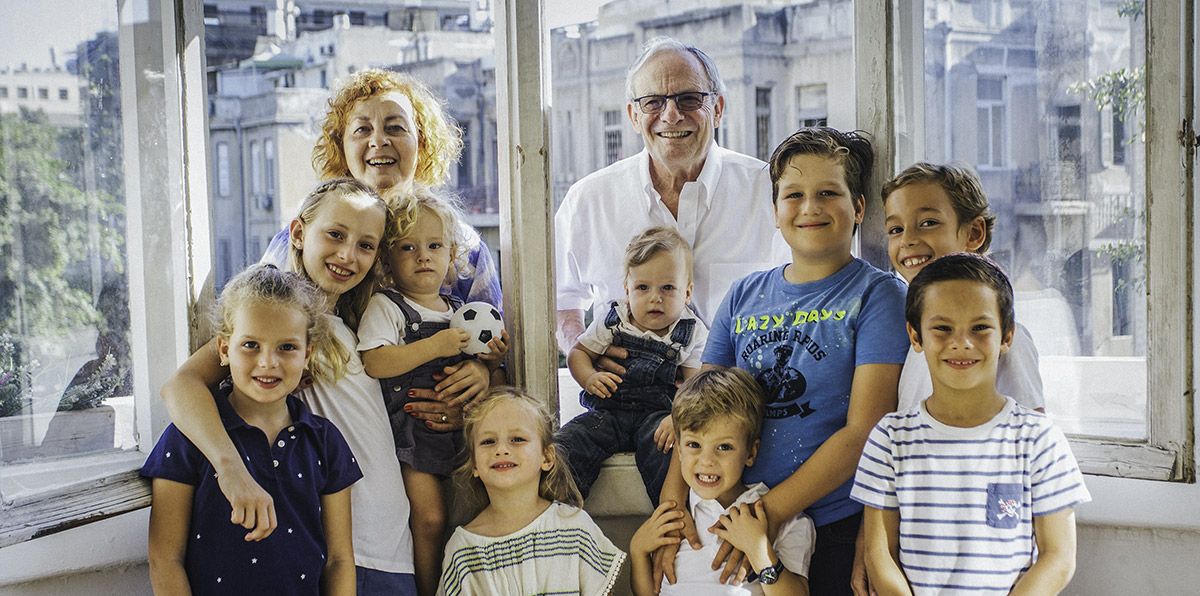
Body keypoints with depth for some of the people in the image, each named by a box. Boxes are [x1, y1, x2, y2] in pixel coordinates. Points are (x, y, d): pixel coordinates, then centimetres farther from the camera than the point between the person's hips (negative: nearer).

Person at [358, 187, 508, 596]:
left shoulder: (461, 312, 14)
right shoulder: (386, 306, -3)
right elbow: (373, 363, -18)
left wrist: (491, 360, 0)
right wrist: (435, 347, -20)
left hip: (458, 420, 5)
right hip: (412, 424, -5)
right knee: (429, 517, -14)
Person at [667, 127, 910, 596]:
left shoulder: (877, 293, -5)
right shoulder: (745, 296, 9)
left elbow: (865, 430, -13)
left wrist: (773, 510, -19)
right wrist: (672, 496, -10)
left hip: (836, 528, -4)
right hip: (743, 525, 4)